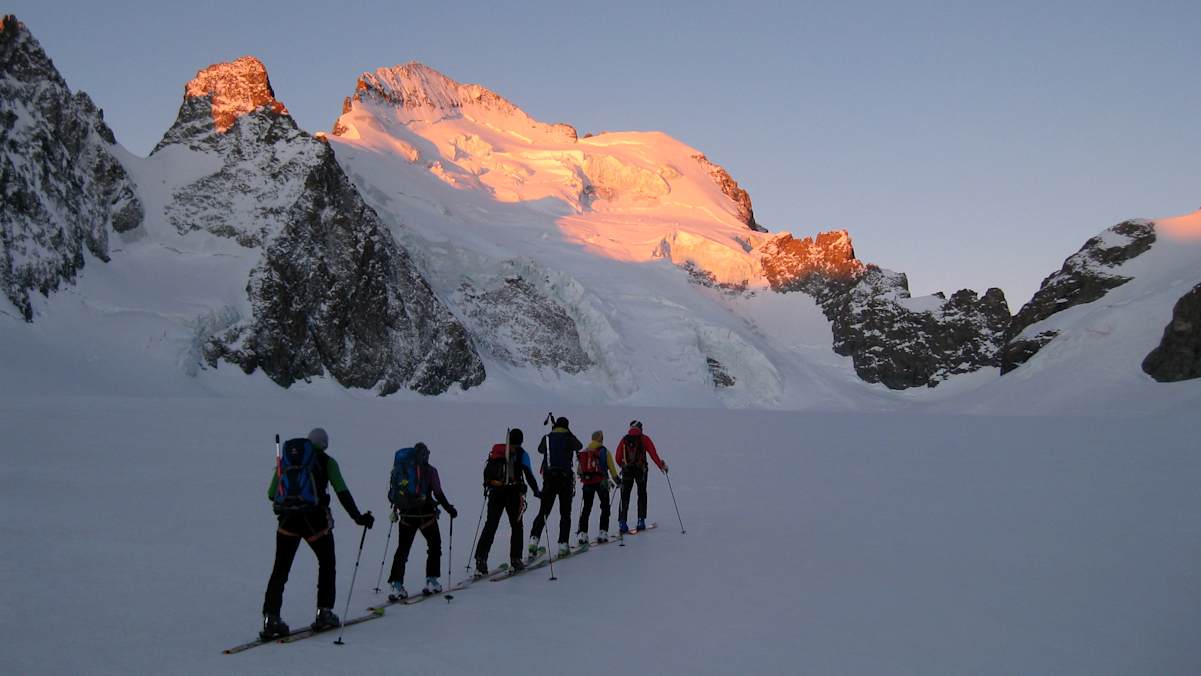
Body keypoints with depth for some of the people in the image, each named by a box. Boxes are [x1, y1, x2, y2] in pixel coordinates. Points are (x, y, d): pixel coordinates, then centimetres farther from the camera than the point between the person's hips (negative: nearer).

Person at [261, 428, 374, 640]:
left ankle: (270, 619, -1)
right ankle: (324, 613, 14)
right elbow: (342, 493, -4)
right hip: (315, 520, -2)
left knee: (280, 570, 9)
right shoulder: (326, 461, 4)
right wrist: (358, 517, -1)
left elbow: (271, 494, 13)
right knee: (326, 564, 17)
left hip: (288, 520, 2)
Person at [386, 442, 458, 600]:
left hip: (406, 516, 3)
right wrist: (449, 509, 3)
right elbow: (438, 494, -8)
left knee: (402, 549, 9)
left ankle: (396, 584, -1)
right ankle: (432, 581, 9)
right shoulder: (430, 470, -6)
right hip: (426, 515, -3)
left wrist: (395, 509, 22)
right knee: (435, 545, 15)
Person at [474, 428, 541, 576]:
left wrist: (488, 486, 30)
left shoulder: (496, 451, 12)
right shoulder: (521, 454, 0)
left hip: (495, 493, 3)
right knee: (516, 526, 10)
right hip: (513, 493, -3)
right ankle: (515, 559, 7)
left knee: (490, 526, 7)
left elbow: (487, 471, 16)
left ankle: (480, 559, -2)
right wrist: (536, 491, 1)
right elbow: (528, 475, -6)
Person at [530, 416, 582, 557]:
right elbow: (579, 446, 20)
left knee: (543, 512, 7)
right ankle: (563, 544, -1)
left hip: (548, 478, 2)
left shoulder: (547, 438, 4)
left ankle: (534, 539, -9)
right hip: (565, 478, -2)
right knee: (565, 514, 6)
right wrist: (569, 433, 31)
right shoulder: (569, 438, -2)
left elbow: (540, 449, 25)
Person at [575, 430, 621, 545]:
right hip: (601, 482, -3)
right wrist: (616, 479, 9)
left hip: (587, 483, 3)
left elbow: (579, 469, 9)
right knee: (605, 507, 9)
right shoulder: (604, 451, -5)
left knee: (586, 508, 9)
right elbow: (611, 468, -3)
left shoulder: (584, 452, 6)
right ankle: (603, 532, 1)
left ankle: (582, 533, 2)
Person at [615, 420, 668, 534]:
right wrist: (661, 466, 3)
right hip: (640, 470, -1)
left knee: (625, 496, 5)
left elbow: (618, 458, 6)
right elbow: (653, 454, -6)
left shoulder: (624, 439, 5)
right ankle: (641, 520, 10)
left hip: (627, 470, 1)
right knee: (642, 494, 14)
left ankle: (622, 522, -2)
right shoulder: (644, 439, -1)